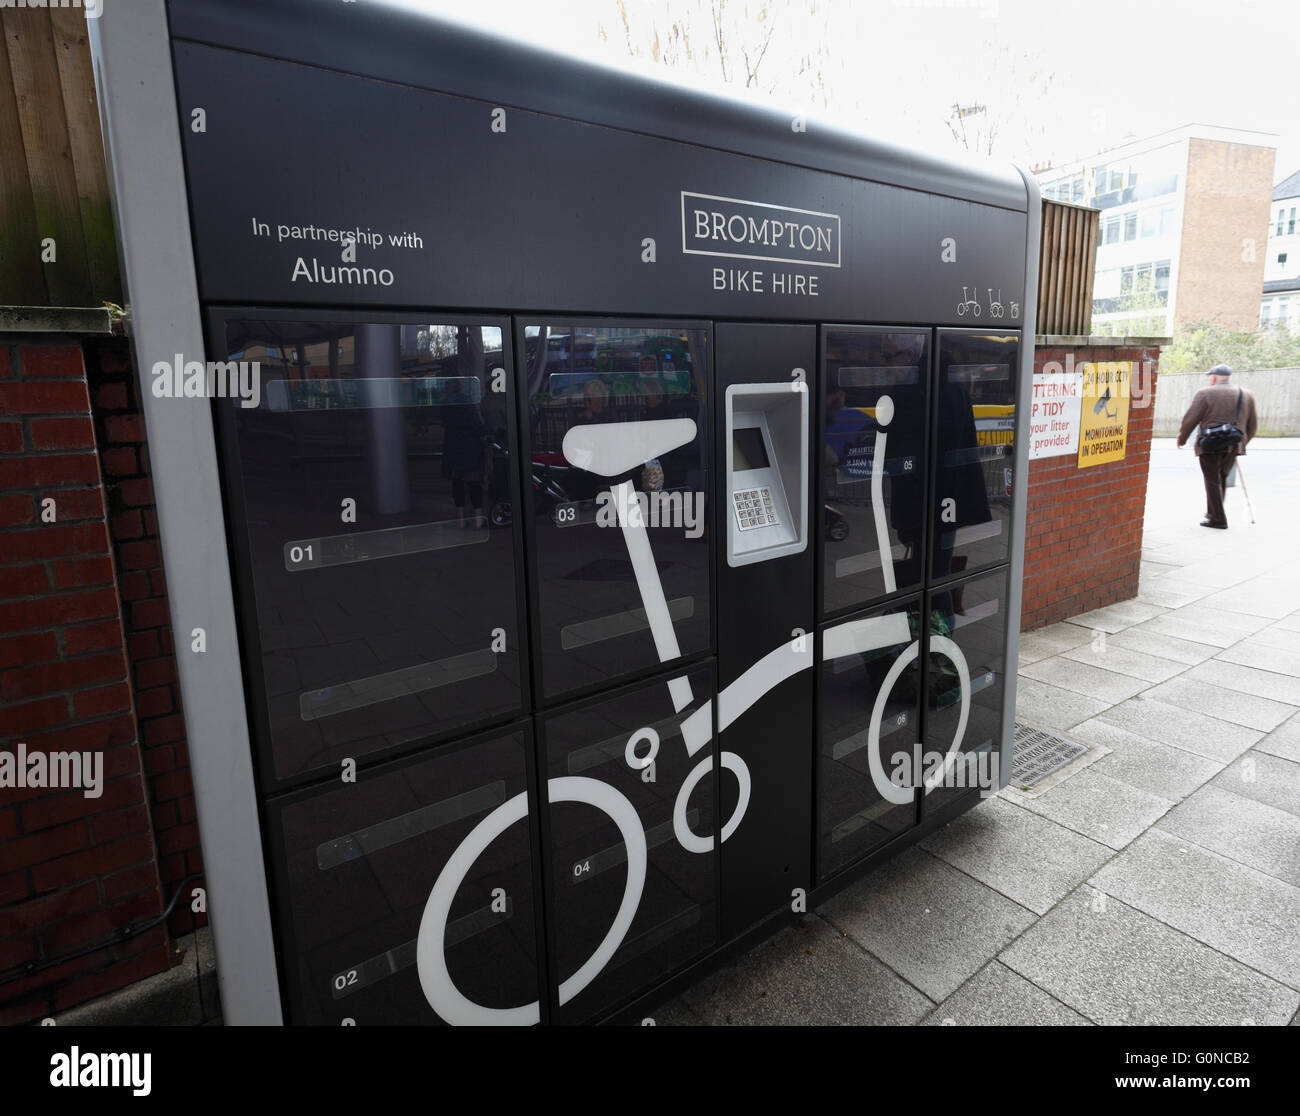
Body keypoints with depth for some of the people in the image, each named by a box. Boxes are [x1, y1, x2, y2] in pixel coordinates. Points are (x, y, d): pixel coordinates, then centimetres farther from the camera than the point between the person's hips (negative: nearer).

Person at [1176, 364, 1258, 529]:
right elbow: (1252, 425, 17)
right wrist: (1242, 443, 29)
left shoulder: (1205, 394, -6)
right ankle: (1212, 512, 26)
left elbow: (1190, 420, -8)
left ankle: (1218, 519, -2)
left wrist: (1181, 439, 5)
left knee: (1213, 481, -1)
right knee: (1221, 478, 19)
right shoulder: (1246, 395, 13)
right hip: (1233, 445, 6)